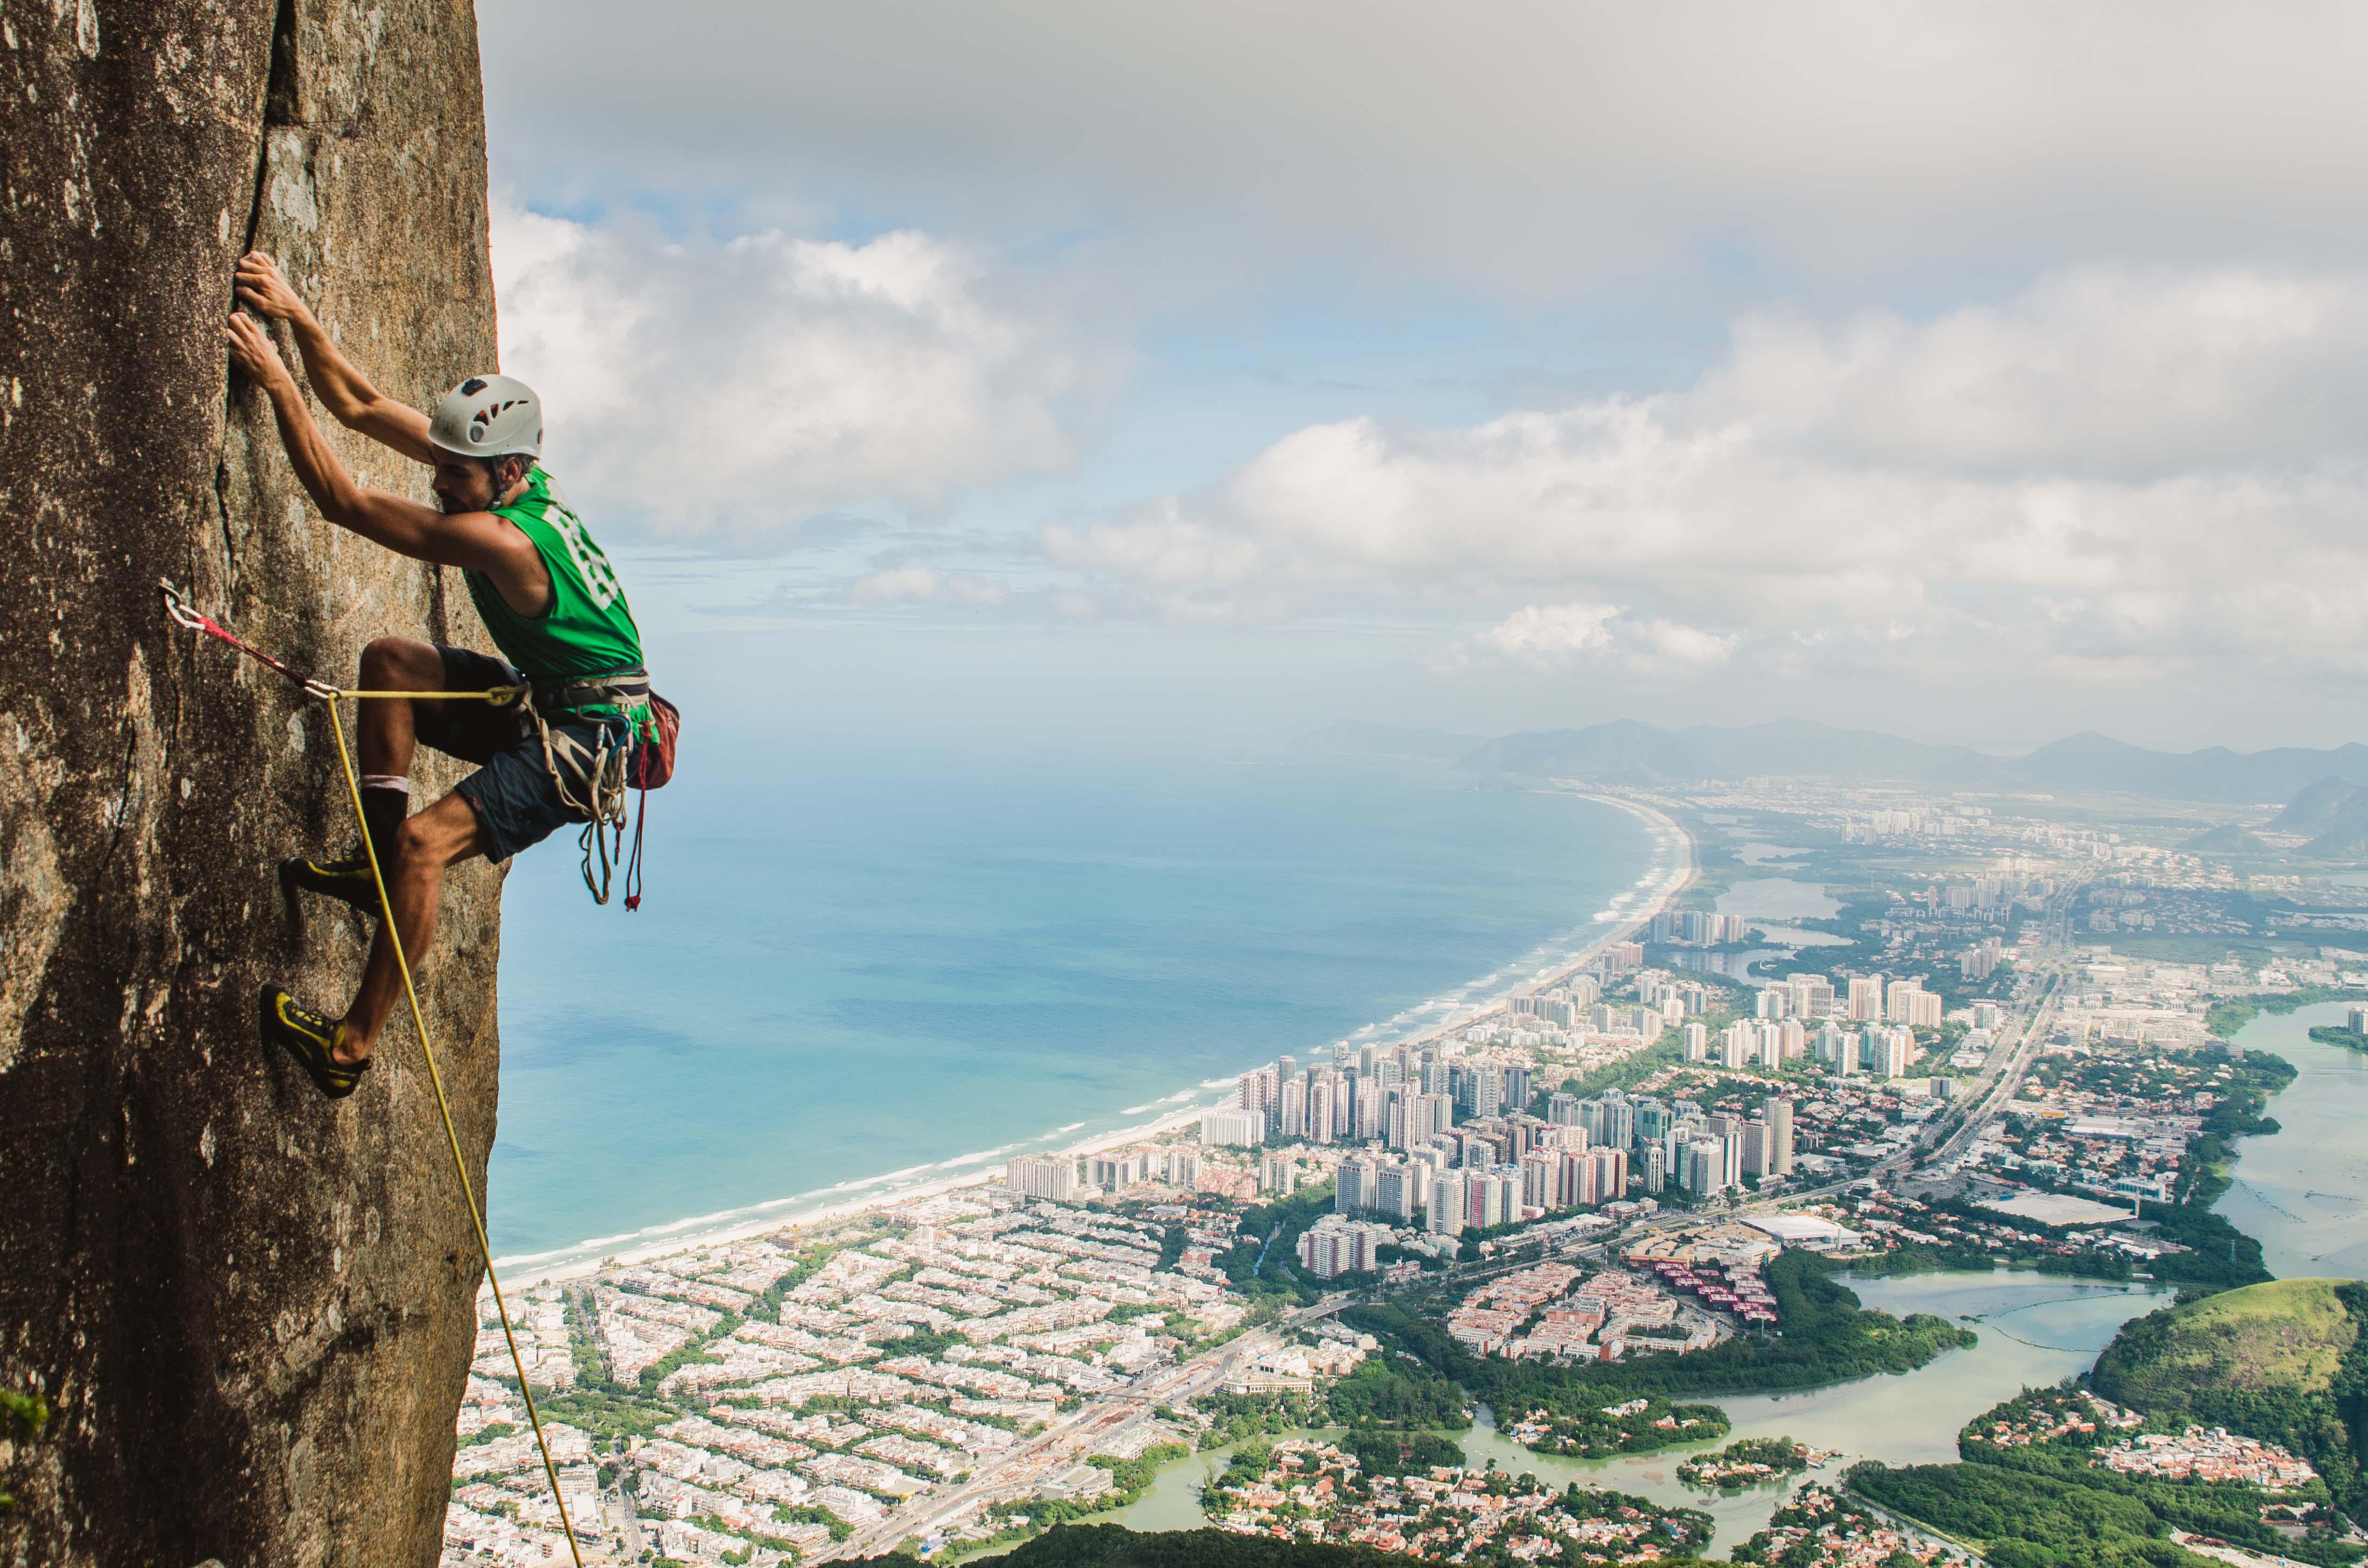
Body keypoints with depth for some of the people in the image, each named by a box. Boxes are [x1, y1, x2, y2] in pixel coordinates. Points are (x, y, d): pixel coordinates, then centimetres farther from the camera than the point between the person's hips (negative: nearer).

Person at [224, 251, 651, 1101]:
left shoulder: (498, 538, -29)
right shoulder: (495, 470, -2)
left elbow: (342, 501, -25)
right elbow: (359, 405, 6)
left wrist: (275, 380, -21)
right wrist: (295, 313, -2)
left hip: (586, 735, -10)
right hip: (540, 700, 10)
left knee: (427, 842, -20)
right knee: (391, 661, 6)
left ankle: (352, 1046, -12)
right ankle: (378, 854, 10)